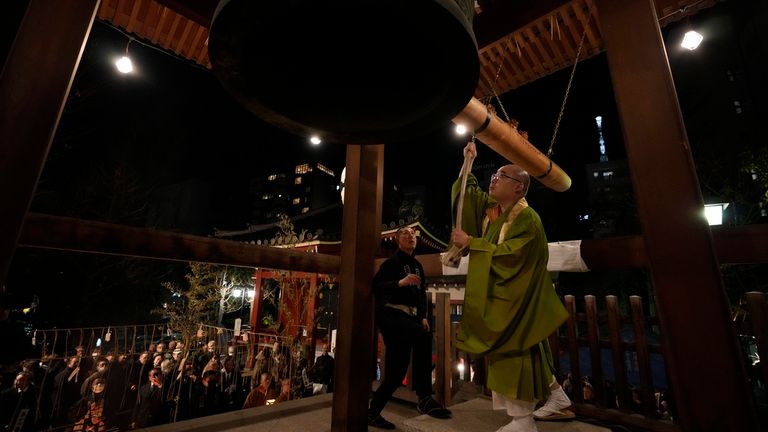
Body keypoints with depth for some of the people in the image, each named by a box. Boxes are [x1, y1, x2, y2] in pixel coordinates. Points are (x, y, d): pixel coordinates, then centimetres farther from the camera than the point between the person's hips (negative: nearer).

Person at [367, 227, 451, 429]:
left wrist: (423, 317, 7)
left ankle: (373, 412, 20)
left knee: (397, 371, 4)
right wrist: (400, 282, -27)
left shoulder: (418, 265, 16)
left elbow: (422, 294, 20)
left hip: (408, 316, 7)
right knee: (423, 336, -32)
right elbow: (375, 287, -17)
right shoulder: (391, 262, -5)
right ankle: (424, 397, -23)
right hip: (390, 314, -7)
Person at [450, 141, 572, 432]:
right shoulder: (490, 207, 6)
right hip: (497, 294, 9)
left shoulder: (527, 218, -18)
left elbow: (510, 254, -28)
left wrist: (470, 242, -23)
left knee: (512, 348, -3)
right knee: (528, 350, 19)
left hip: (514, 297, -9)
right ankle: (555, 393, 37)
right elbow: (469, 191, 19)